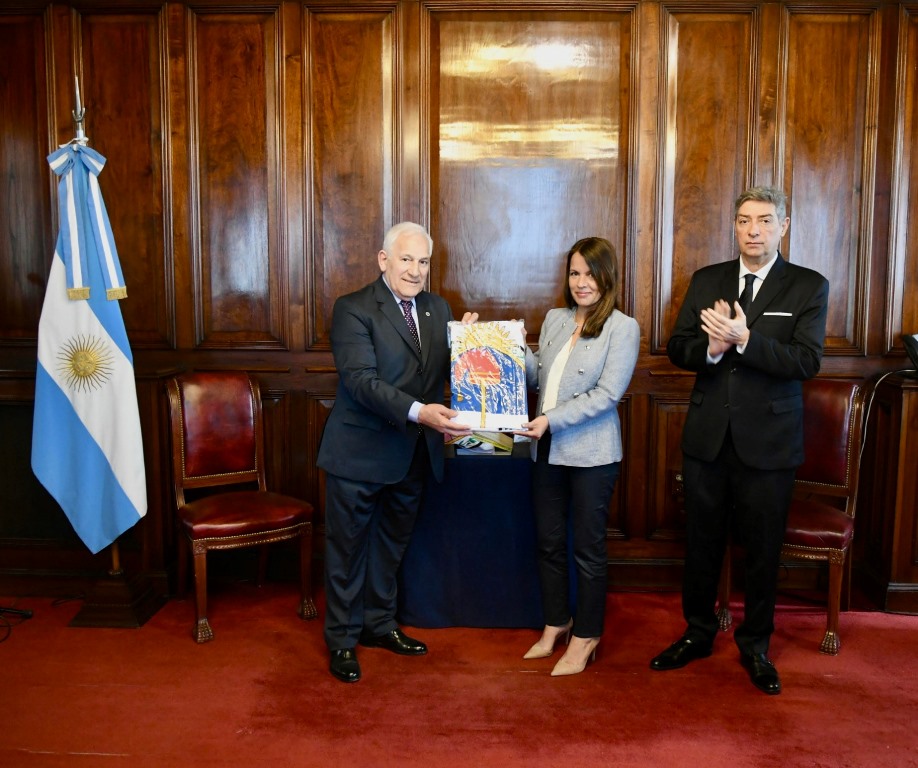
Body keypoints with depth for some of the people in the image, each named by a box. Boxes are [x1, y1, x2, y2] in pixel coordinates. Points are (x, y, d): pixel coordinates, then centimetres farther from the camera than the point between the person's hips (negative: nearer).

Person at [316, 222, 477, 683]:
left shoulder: (438, 309, 8)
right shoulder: (353, 309, -13)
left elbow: (452, 372, 7)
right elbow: (361, 380, -24)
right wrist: (419, 412, -35)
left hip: (414, 454, 6)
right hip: (360, 453, -6)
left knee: (392, 543, 21)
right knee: (348, 547, 9)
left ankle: (379, 624, 40)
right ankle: (342, 639, 26)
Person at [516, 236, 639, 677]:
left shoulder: (622, 327, -9)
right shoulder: (554, 319, 9)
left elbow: (607, 393, -16)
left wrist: (552, 420, -22)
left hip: (592, 453, -5)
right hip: (548, 450, 6)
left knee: (588, 548, 7)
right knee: (548, 542, 15)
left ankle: (586, 637, 23)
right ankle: (556, 623, 33)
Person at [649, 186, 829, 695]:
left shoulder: (809, 287, -2)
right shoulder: (706, 281, 7)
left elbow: (807, 361, -14)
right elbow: (677, 349, 2)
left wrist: (743, 339, -25)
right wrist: (711, 347, -19)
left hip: (769, 440, -2)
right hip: (708, 436, 3)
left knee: (762, 548, 9)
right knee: (702, 541, 14)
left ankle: (755, 644, 29)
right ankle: (698, 633, 32)